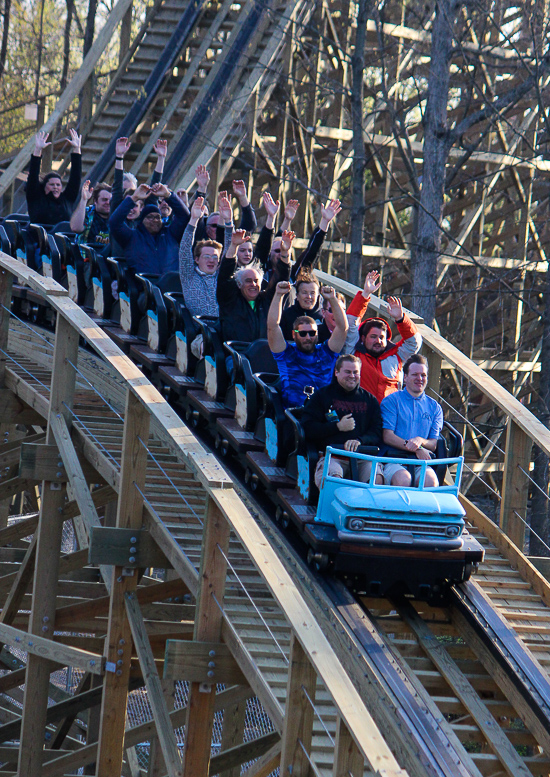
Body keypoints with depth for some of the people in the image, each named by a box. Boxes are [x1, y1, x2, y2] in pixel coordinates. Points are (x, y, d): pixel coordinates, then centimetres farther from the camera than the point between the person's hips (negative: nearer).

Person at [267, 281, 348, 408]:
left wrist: (333, 299, 4)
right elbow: (272, 326, 5)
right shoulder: (286, 353, 13)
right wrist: (278, 295, 1)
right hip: (295, 411, -2)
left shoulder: (325, 353, 19)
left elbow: (343, 327, 13)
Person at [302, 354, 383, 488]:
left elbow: (378, 432, 13)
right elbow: (308, 429, 8)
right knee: (332, 479, -36)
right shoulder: (322, 395, 18)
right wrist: (337, 427, -2)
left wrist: (359, 440, -9)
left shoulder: (369, 399, 23)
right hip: (332, 455, -2)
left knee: (377, 479, -30)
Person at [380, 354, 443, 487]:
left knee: (431, 481, -32)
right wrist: (417, 449, -13)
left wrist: (420, 441, -11)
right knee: (403, 479, -37)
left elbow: (434, 444, 14)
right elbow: (387, 437, -1)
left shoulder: (434, 407, 20)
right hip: (394, 459, -2)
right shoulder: (391, 401, 9)